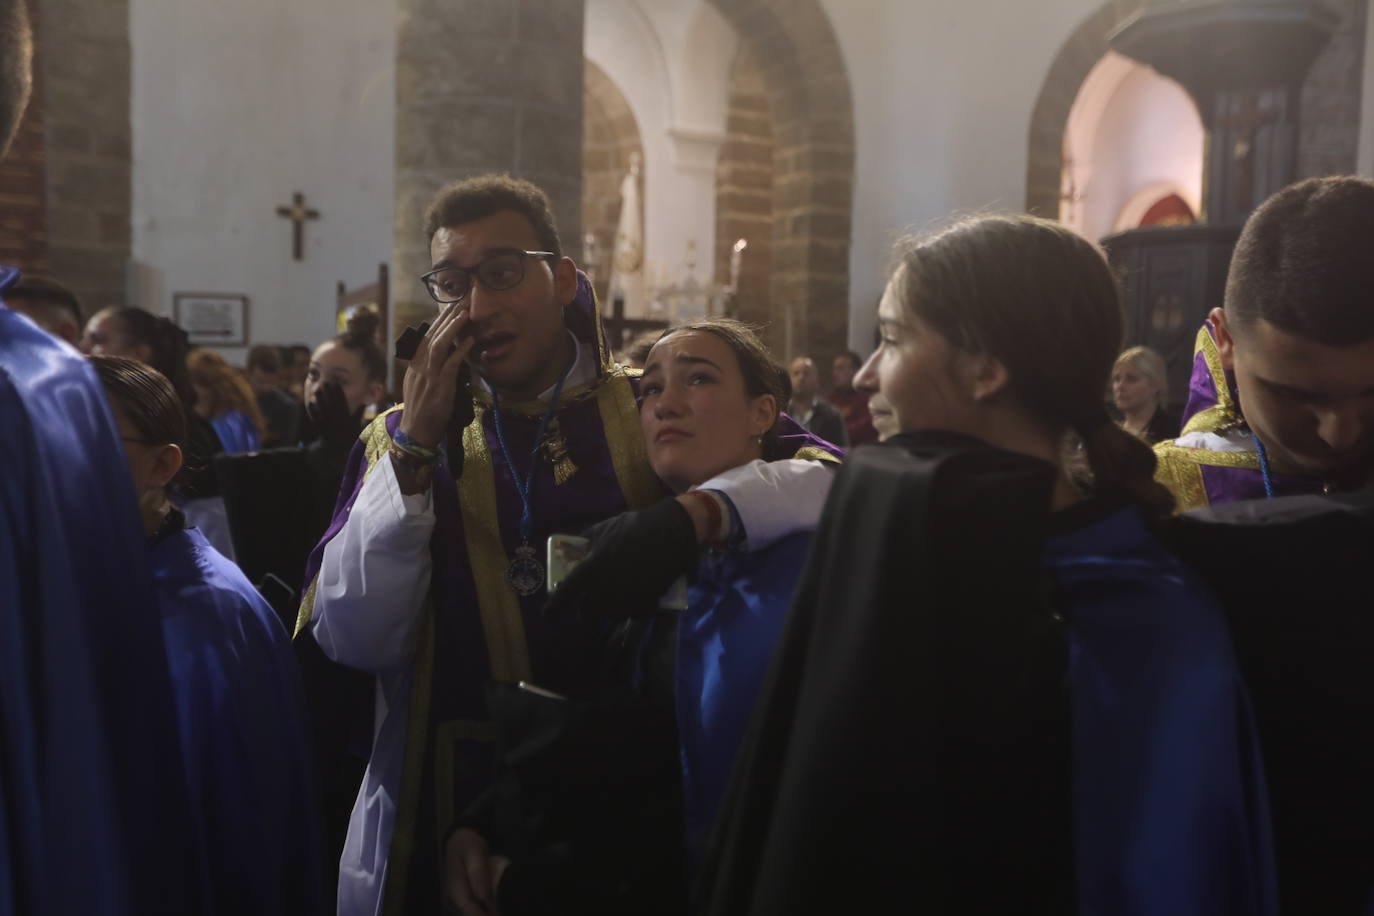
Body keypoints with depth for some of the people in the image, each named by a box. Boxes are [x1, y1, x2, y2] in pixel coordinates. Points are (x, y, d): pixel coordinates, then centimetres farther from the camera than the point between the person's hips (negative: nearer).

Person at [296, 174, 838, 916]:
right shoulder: (402, 440, 3)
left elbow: (837, 480, -14)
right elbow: (353, 639, -9)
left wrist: (693, 517, -29)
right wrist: (415, 448, -15)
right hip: (452, 820, 1)